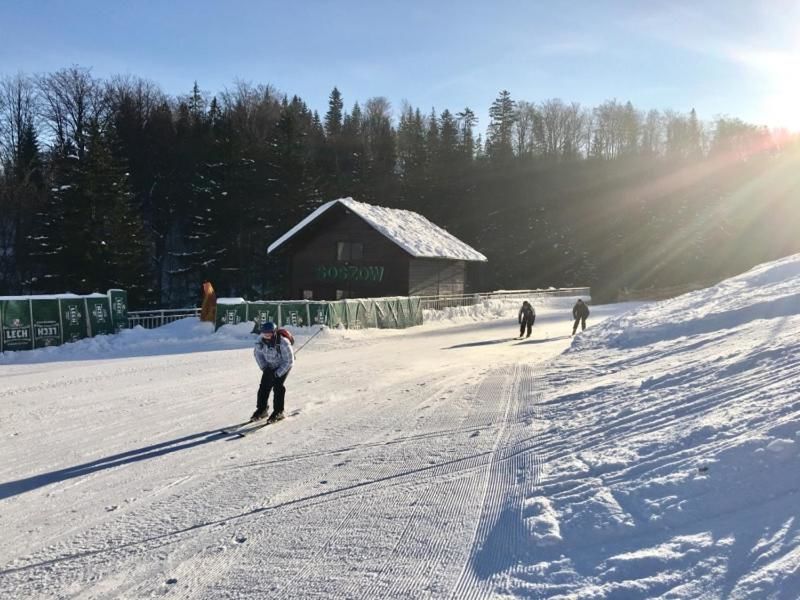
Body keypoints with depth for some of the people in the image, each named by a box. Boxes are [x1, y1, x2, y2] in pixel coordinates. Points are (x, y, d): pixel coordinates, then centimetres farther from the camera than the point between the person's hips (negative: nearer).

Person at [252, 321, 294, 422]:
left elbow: (289, 361, -25)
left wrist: (278, 373, -25)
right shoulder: (261, 340, -22)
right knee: (264, 386, -3)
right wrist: (264, 367, -9)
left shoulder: (283, 343, -35)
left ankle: (278, 412, -5)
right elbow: (257, 353, -1)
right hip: (269, 366, 5)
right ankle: (261, 410, 11)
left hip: (283, 366, -5)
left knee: (278, 386, -15)